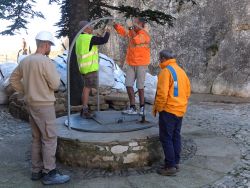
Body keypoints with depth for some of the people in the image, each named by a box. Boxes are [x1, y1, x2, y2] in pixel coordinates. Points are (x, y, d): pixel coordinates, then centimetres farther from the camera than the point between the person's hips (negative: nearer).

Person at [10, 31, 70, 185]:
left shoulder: (25, 61, 7)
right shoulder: (45, 61, -17)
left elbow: (13, 80, 15)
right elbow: (55, 84, -16)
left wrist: (26, 91, 15)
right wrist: (56, 75, 2)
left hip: (32, 104, 8)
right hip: (44, 105, -8)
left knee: (37, 138, 15)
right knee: (50, 138, -1)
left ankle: (37, 171, 23)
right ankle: (49, 173, 4)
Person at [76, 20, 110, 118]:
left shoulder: (80, 38, 12)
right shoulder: (89, 38, -14)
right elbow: (104, 40, -11)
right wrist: (107, 33, 5)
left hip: (84, 66, 9)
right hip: (90, 67, -9)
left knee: (86, 87, 16)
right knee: (87, 88, -5)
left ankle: (84, 109, 22)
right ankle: (85, 111, -2)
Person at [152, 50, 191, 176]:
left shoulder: (166, 71, -14)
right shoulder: (181, 71, 11)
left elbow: (162, 93, -21)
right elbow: (187, 91, 13)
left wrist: (157, 108, -9)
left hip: (168, 110, -8)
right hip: (180, 110, 8)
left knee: (166, 138, -1)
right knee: (176, 136, 15)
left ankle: (170, 166, 2)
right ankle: (176, 163, 23)